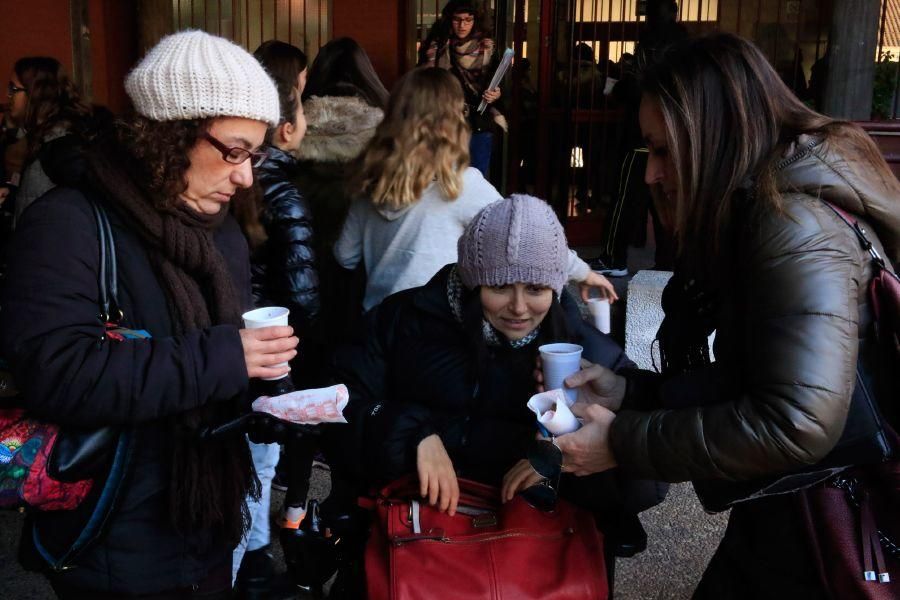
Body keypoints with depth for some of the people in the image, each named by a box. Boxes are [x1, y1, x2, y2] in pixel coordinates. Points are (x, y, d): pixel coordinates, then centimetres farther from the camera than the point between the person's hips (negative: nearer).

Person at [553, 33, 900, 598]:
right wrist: (630, 391, 1)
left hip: (819, 552, -8)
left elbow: (797, 424, -32)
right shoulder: (762, 208, 7)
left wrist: (622, 443, -23)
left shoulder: (796, 222, -23)